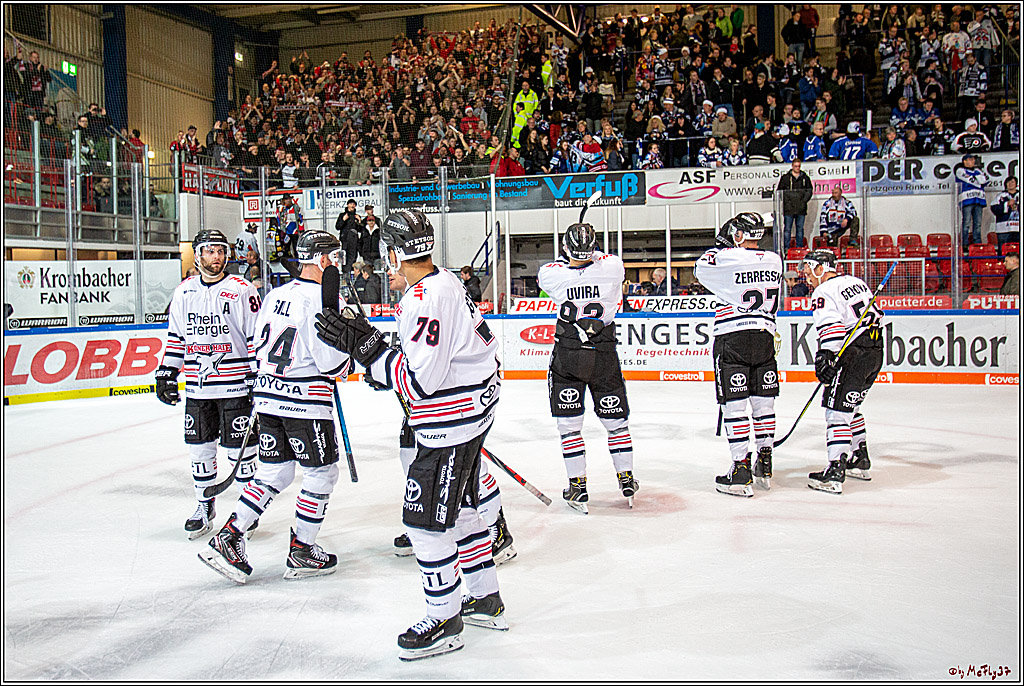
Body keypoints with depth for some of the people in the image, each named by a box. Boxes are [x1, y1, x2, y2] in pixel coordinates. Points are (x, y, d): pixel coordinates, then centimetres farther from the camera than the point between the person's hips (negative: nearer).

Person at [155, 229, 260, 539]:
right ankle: (204, 507, 27)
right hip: (197, 388, 5)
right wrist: (166, 374, 13)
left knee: (239, 446, 1)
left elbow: (257, 337, -6)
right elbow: (176, 337, 17)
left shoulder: (243, 290, -6)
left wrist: (258, 378, -9)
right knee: (199, 446, 11)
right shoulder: (184, 292, 9)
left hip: (235, 384, -4)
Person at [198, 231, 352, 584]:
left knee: (273, 473, 17)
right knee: (321, 474, 8)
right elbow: (333, 363, -18)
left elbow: (260, 346, 17)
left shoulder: (275, 294, 10)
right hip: (306, 402, -8)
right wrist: (349, 359, 4)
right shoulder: (321, 300, -15)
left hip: (268, 396, 8)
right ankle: (300, 552, 15)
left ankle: (226, 537, 13)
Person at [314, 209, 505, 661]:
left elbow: (421, 380, -27)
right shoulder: (445, 282, 8)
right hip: (472, 409, 11)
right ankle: (485, 599, 34)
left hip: (451, 422, -11)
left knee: (426, 519, -1)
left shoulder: (426, 299, -24)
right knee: (458, 506, 21)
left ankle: (445, 621, 14)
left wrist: (365, 346, -23)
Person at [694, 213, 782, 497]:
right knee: (763, 402, 13)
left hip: (732, 338, -5)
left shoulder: (727, 258, -11)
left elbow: (701, 269, 6)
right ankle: (765, 466, 22)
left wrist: (720, 245, 17)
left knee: (734, 406, -2)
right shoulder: (774, 260, 7)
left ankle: (741, 472, -4)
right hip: (764, 336, 6)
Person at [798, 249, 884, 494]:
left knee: (837, 410, -10)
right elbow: (876, 315, 25)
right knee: (850, 407, 22)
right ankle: (861, 460, 32)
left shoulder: (824, 292, -8)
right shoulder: (857, 282, 18)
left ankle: (835, 471, -17)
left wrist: (825, 355, -28)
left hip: (853, 355, -9)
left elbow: (831, 326, -23)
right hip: (874, 354, 10)